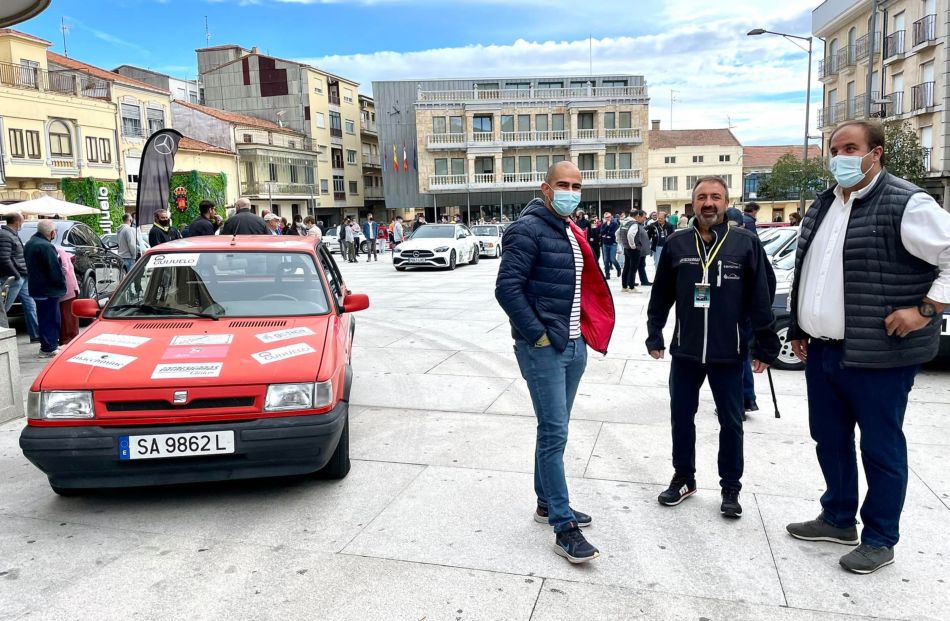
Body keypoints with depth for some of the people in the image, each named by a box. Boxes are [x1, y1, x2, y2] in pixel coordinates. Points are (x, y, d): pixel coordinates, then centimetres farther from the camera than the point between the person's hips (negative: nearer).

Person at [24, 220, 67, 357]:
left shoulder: (29, 244, 13)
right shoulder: (46, 247, -20)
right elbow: (55, 270, -21)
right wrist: (62, 284, -7)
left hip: (36, 288, 10)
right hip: (48, 289, -10)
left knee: (45, 318, 18)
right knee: (51, 319, -2)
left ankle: (48, 345, 27)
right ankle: (48, 348, 1)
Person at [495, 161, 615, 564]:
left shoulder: (572, 233, 15)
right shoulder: (528, 229, -12)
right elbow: (507, 288, -19)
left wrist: (585, 332, 12)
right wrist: (538, 334, -19)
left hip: (573, 346, 9)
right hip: (542, 348, -9)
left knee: (555, 430, 16)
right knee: (554, 434, -7)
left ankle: (546, 503, 30)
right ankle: (564, 527, 0)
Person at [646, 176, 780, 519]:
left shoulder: (746, 243, -4)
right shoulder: (677, 243, 2)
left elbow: (760, 298, -3)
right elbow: (661, 296, 8)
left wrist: (765, 346, -3)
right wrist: (654, 336, 7)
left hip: (728, 353, -2)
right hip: (685, 351, 2)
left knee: (731, 422, 10)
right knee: (681, 416, 12)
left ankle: (730, 488, 26)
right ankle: (683, 478, 31)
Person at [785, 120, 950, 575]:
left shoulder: (906, 205, -13)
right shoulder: (822, 206, 12)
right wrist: (799, 330, 15)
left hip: (877, 355, -8)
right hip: (821, 351, 8)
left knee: (880, 448, 6)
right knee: (829, 440, 18)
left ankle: (879, 540, 23)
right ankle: (837, 519, 37)